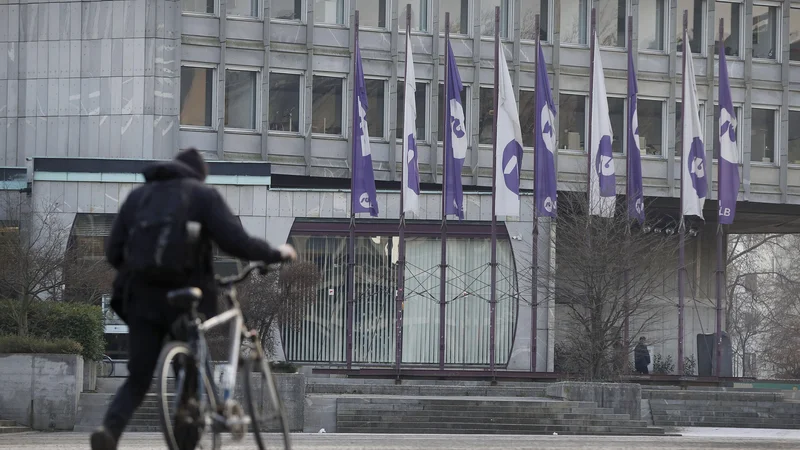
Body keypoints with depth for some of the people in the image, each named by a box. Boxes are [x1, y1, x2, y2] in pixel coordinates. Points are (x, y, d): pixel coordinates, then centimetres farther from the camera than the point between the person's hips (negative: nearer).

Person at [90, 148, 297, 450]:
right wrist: (277, 254, 4)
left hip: (142, 298, 4)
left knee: (138, 380, 7)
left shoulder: (138, 195, 15)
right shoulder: (202, 194, 1)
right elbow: (235, 242, -10)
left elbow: (114, 252, 12)